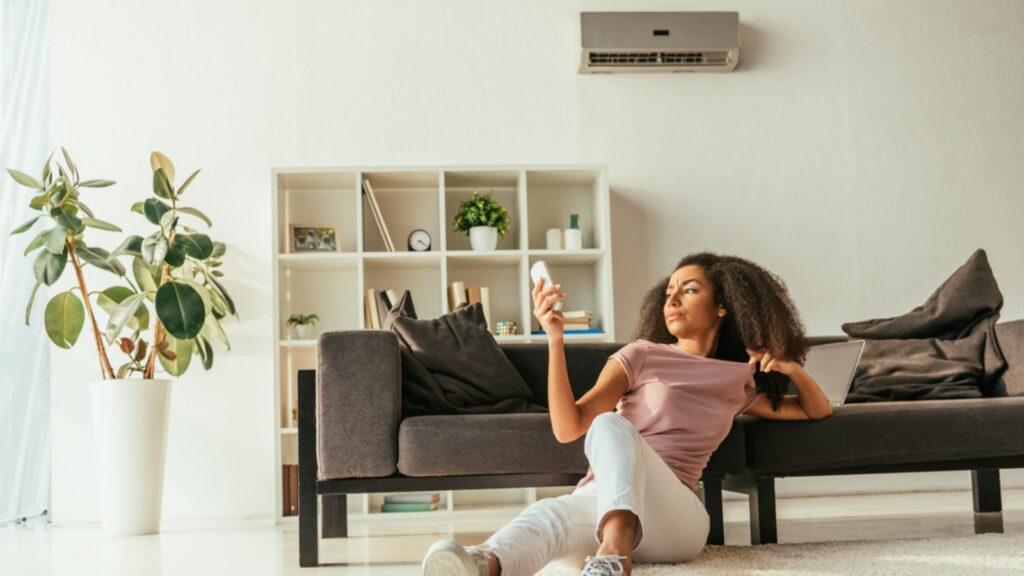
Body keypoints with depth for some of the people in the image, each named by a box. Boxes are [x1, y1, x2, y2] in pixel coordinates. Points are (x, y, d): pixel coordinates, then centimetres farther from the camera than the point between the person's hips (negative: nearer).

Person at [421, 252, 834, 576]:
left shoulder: (738, 381, 20)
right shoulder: (641, 356, 12)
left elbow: (817, 412, 32)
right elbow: (567, 427, 0)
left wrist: (792, 369, 10)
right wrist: (555, 339, -12)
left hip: (676, 517, 0)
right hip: (597, 500, 1)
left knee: (610, 424, -35)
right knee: (553, 512, -41)